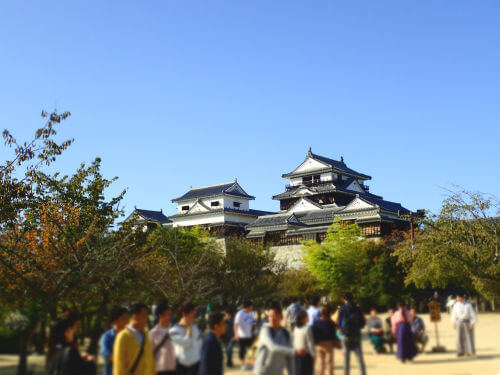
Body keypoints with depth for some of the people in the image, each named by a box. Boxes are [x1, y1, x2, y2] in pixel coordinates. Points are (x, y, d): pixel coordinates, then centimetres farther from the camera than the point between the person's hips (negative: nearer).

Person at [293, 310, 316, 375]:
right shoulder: (307, 328, -17)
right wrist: (313, 355, -6)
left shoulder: (295, 328, 2)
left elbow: (294, 341, 8)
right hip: (306, 355, -6)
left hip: (297, 354, 6)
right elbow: (310, 343, -15)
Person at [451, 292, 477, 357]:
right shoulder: (456, 305, 3)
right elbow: (454, 314, 11)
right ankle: (461, 352, 6)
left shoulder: (468, 305, -6)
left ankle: (469, 352, 9)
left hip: (467, 322, -2)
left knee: (468, 337, 0)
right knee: (459, 337, -2)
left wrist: (472, 324, -9)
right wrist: (454, 323, 8)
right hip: (459, 322, 2)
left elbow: (472, 314, -4)